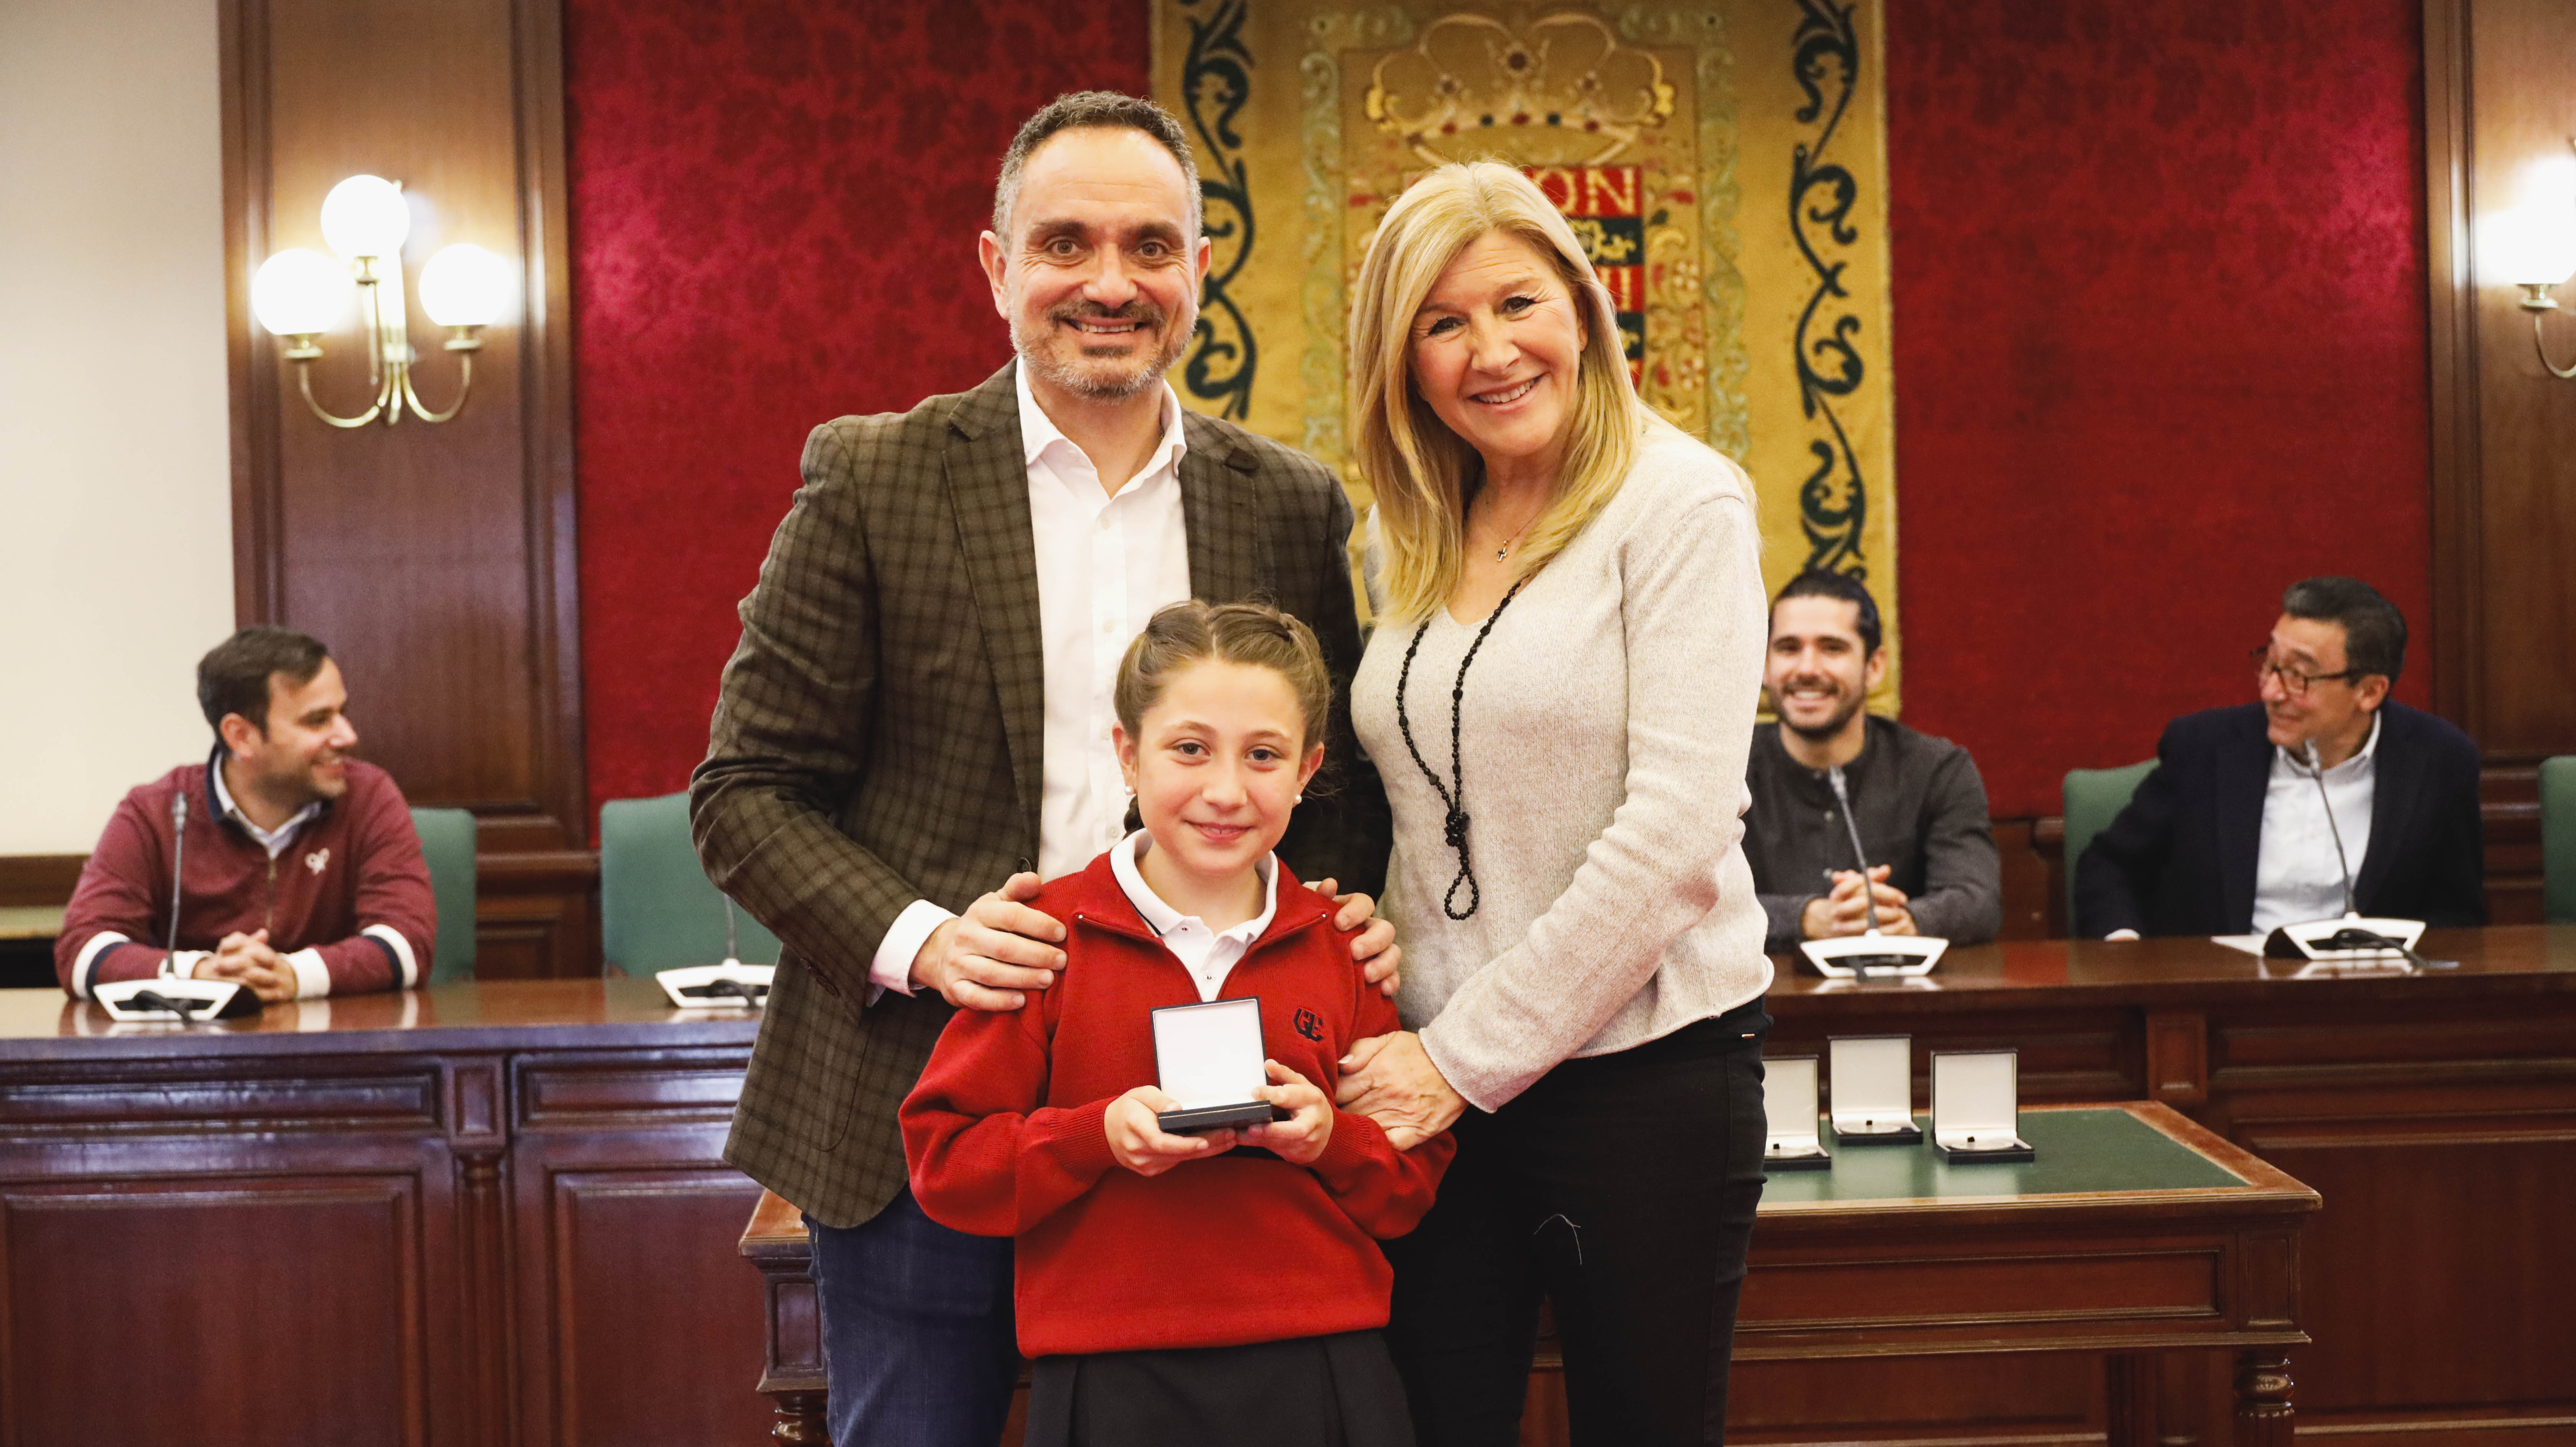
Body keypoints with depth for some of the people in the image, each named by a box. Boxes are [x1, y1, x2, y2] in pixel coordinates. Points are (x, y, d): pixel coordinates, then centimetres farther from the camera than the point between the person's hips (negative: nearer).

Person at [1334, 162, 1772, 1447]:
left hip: (1643, 1064, -5)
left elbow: (1675, 834, -15)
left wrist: (1466, 1057, -14)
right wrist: (1382, 989, 1)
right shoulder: (1407, 543, 11)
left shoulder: (1680, 508, -8)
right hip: (1437, 1078, 5)